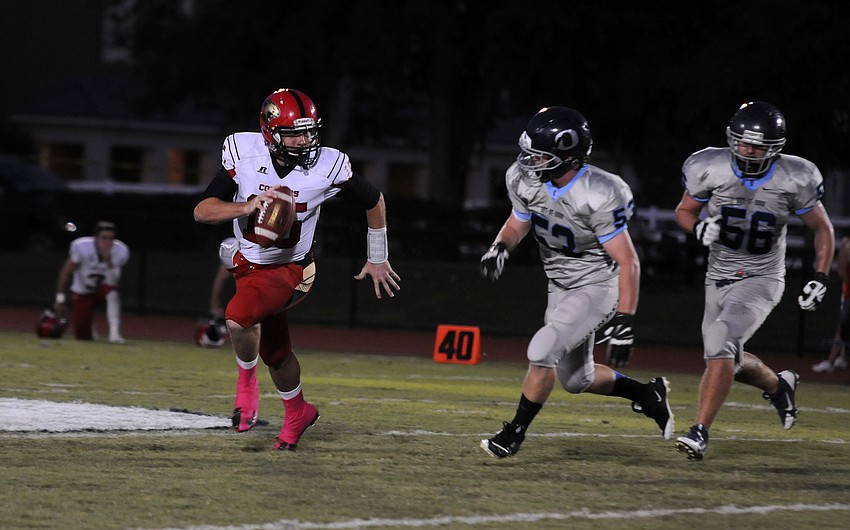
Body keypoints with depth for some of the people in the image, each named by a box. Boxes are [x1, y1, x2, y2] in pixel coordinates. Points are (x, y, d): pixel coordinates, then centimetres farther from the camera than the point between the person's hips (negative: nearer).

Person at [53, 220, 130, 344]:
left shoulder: (121, 251, -22)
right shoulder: (81, 247, -25)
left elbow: (112, 283, -26)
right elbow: (66, 272, -11)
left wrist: (108, 261, -40)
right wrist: (60, 299, -7)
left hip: (103, 289, 0)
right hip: (82, 293, 0)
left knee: (112, 292, -37)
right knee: (83, 336, -3)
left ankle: (114, 333, -36)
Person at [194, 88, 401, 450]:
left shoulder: (326, 168, -19)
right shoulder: (245, 155, -16)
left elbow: (374, 201, 0)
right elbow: (203, 211, -18)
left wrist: (378, 260, 9)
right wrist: (247, 207, -36)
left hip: (289, 270, -4)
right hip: (249, 266, 4)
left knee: (238, 319, -30)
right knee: (275, 351, 19)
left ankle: (247, 382, -2)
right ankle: (297, 412, 46)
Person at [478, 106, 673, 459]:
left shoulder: (598, 198, -31)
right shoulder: (526, 180, -13)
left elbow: (628, 263, -26)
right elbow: (519, 221, 9)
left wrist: (623, 323, -29)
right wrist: (501, 247, -13)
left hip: (598, 287, -8)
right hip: (561, 286, 8)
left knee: (542, 350, -21)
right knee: (575, 380, 15)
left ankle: (515, 432, -3)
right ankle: (647, 394, 37)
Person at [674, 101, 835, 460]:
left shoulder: (793, 181, -15)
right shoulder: (710, 170, -12)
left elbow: (823, 229, 0)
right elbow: (684, 211, 5)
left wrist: (819, 280, -6)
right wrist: (700, 228, -18)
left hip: (762, 281, -4)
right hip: (719, 279, 4)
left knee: (721, 345, -25)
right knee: (727, 361, 12)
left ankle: (700, 432, -24)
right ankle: (779, 386, 44)